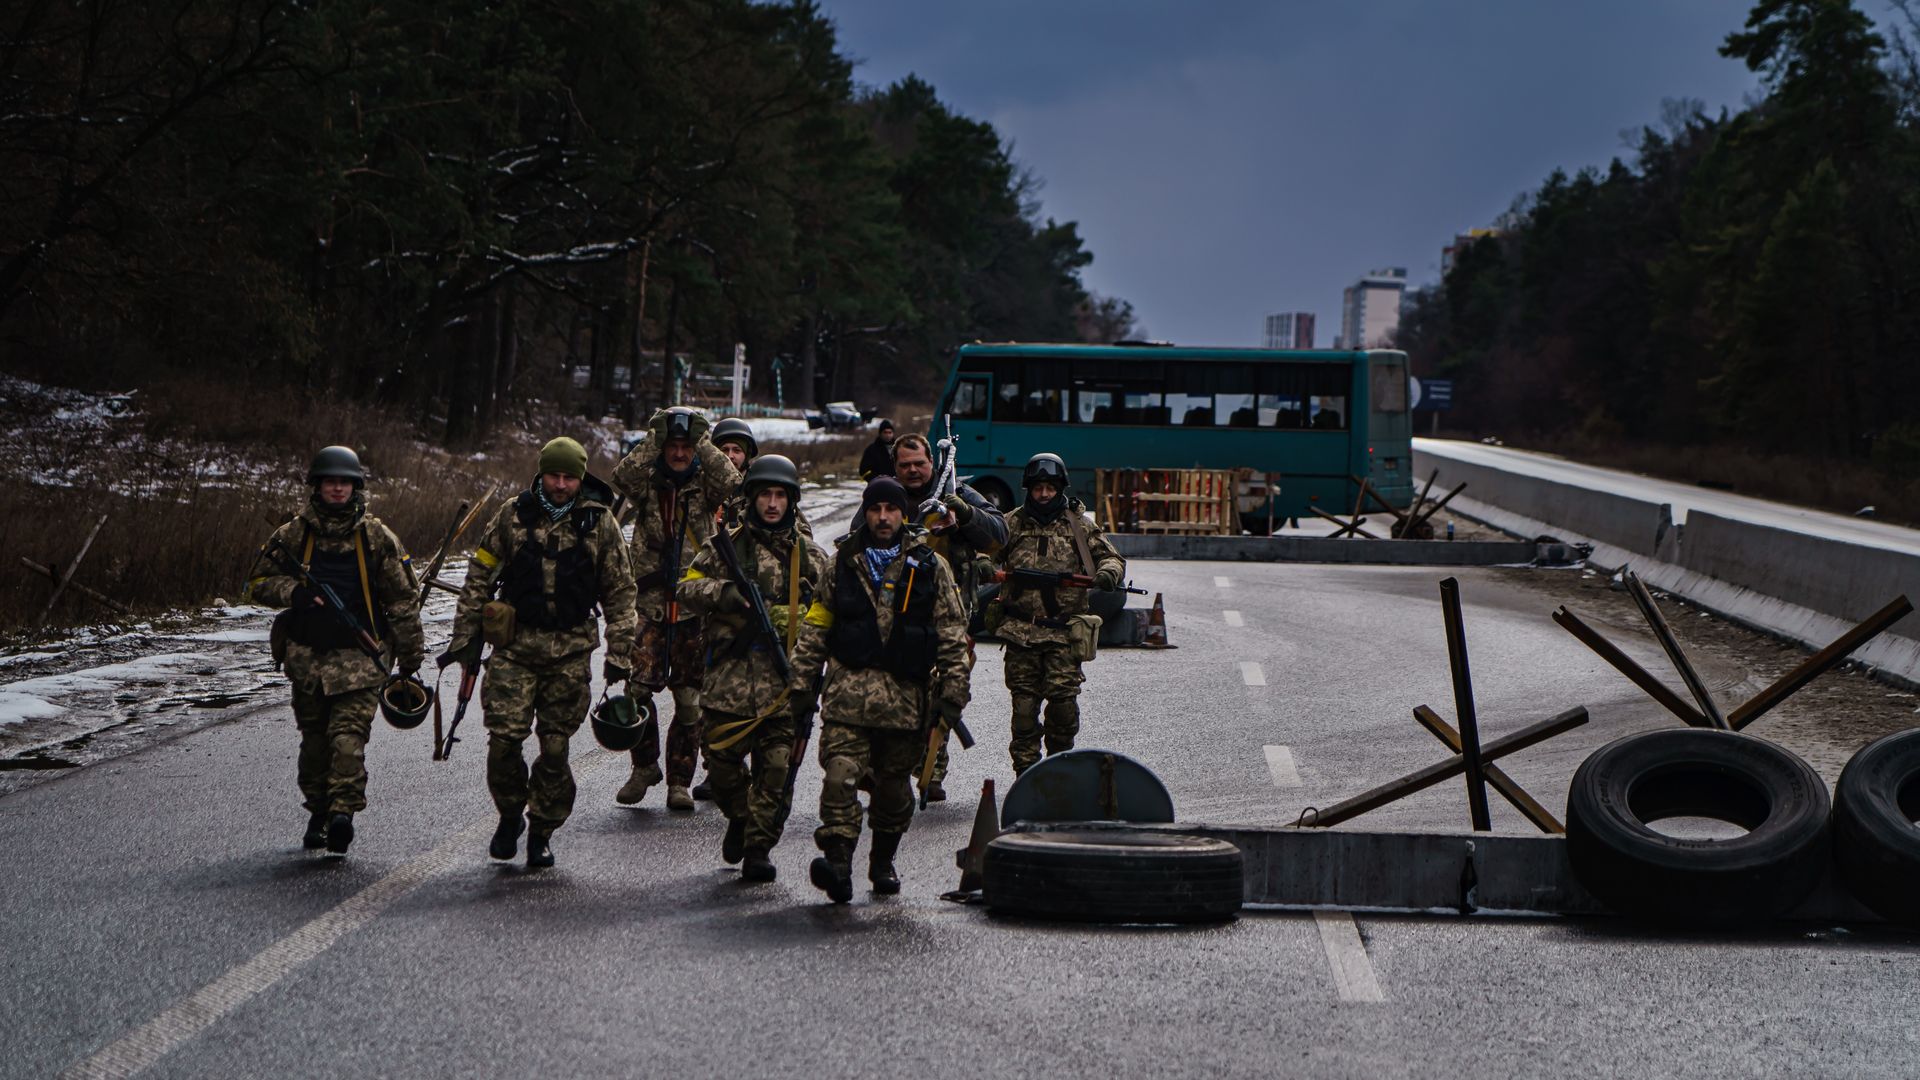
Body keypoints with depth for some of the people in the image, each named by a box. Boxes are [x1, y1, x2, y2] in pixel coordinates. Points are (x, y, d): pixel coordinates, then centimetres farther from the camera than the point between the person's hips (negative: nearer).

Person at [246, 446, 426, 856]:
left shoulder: (377, 538, 1)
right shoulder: (293, 535, 5)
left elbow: (403, 600, 5)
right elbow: (257, 582, 9)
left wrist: (410, 659, 4)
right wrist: (293, 593, -12)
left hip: (360, 654, -3)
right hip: (307, 652, 3)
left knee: (348, 731, -18)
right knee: (314, 738, 9)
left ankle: (343, 810, -25)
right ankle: (318, 814, 21)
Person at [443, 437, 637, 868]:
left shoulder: (600, 522, 2)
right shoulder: (513, 515, 3)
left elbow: (620, 593, 6)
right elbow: (479, 577, 9)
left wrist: (619, 654, 1)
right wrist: (463, 638, 5)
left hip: (570, 651, 0)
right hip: (514, 644, 0)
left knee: (555, 747, 1)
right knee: (504, 737, -8)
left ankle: (542, 833, 16)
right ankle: (510, 815, 17)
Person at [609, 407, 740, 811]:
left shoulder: (704, 485, 5)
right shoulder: (647, 483, 6)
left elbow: (732, 485, -15)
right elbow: (622, 478, -15)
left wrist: (703, 443, -14)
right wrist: (653, 440, -18)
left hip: (695, 606, 0)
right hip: (651, 603, 0)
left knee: (690, 701, 3)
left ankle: (680, 782, 12)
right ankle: (645, 766, 10)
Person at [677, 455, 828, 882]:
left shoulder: (810, 557, 13)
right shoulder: (726, 543, 9)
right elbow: (688, 587, 5)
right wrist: (724, 592, -13)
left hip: (782, 675, 0)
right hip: (729, 674, 0)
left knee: (776, 764, -5)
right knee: (722, 756, -1)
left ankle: (759, 846, 5)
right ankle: (739, 817, 27)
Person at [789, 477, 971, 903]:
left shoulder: (930, 567, 6)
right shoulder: (842, 564, 10)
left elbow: (953, 636, 6)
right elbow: (815, 629, 15)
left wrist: (952, 693, 0)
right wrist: (802, 686, 11)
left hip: (906, 694, 0)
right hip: (848, 688, 0)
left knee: (894, 783, 10)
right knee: (840, 772, -17)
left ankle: (883, 862, 26)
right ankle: (837, 861, -24)